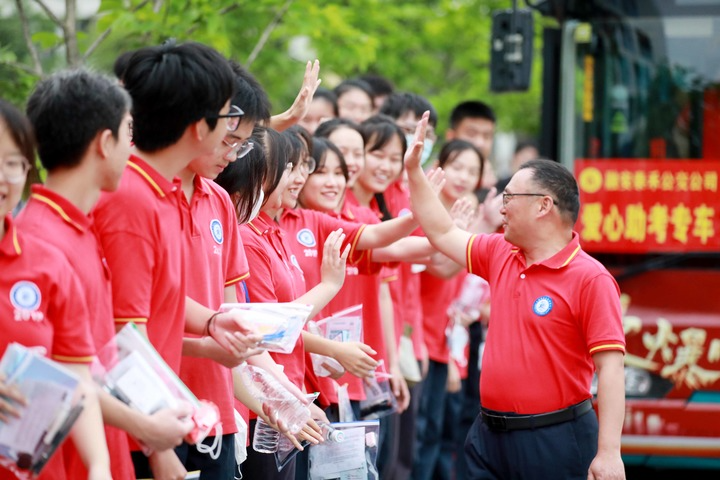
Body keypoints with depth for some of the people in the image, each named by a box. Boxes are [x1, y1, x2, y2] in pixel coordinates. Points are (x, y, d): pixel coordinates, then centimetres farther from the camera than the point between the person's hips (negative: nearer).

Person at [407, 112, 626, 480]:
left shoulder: (590, 279, -14)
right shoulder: (499, 254, 9)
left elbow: (610, 368, -18)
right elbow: (442, 234, 25)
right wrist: (414, 170, 20)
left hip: (555, 438, -7)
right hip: (489, 435, 7)